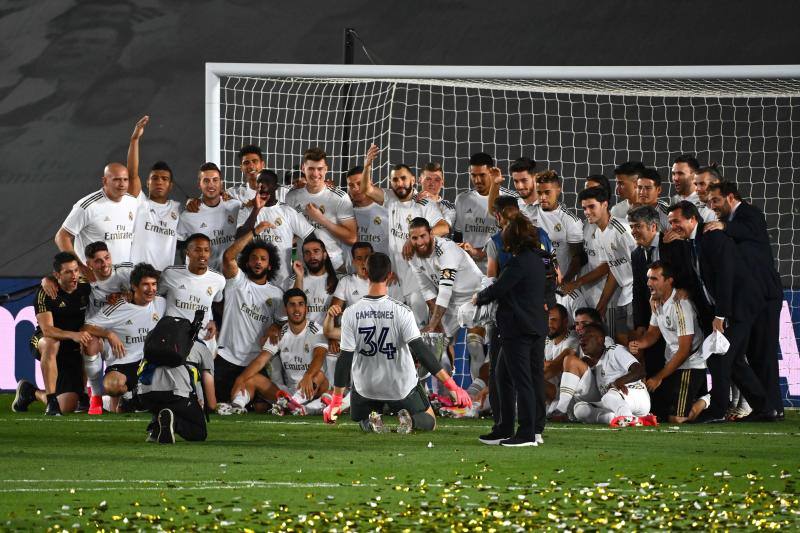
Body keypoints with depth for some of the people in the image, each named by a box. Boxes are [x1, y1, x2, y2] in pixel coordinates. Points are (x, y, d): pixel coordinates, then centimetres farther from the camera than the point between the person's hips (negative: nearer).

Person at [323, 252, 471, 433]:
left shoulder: (351, 313, -16)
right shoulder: (401, 311, -20)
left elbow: (345, 358, -14)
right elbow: (420, 350, -25)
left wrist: (335, 401, -7)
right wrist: (451, 385, -23)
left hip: (366, 387, 1)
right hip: (401, 385, -1)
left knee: (363, 420, 33)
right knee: (429, 421, 22)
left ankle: (371, 422, -6)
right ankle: (410, 421, -15)